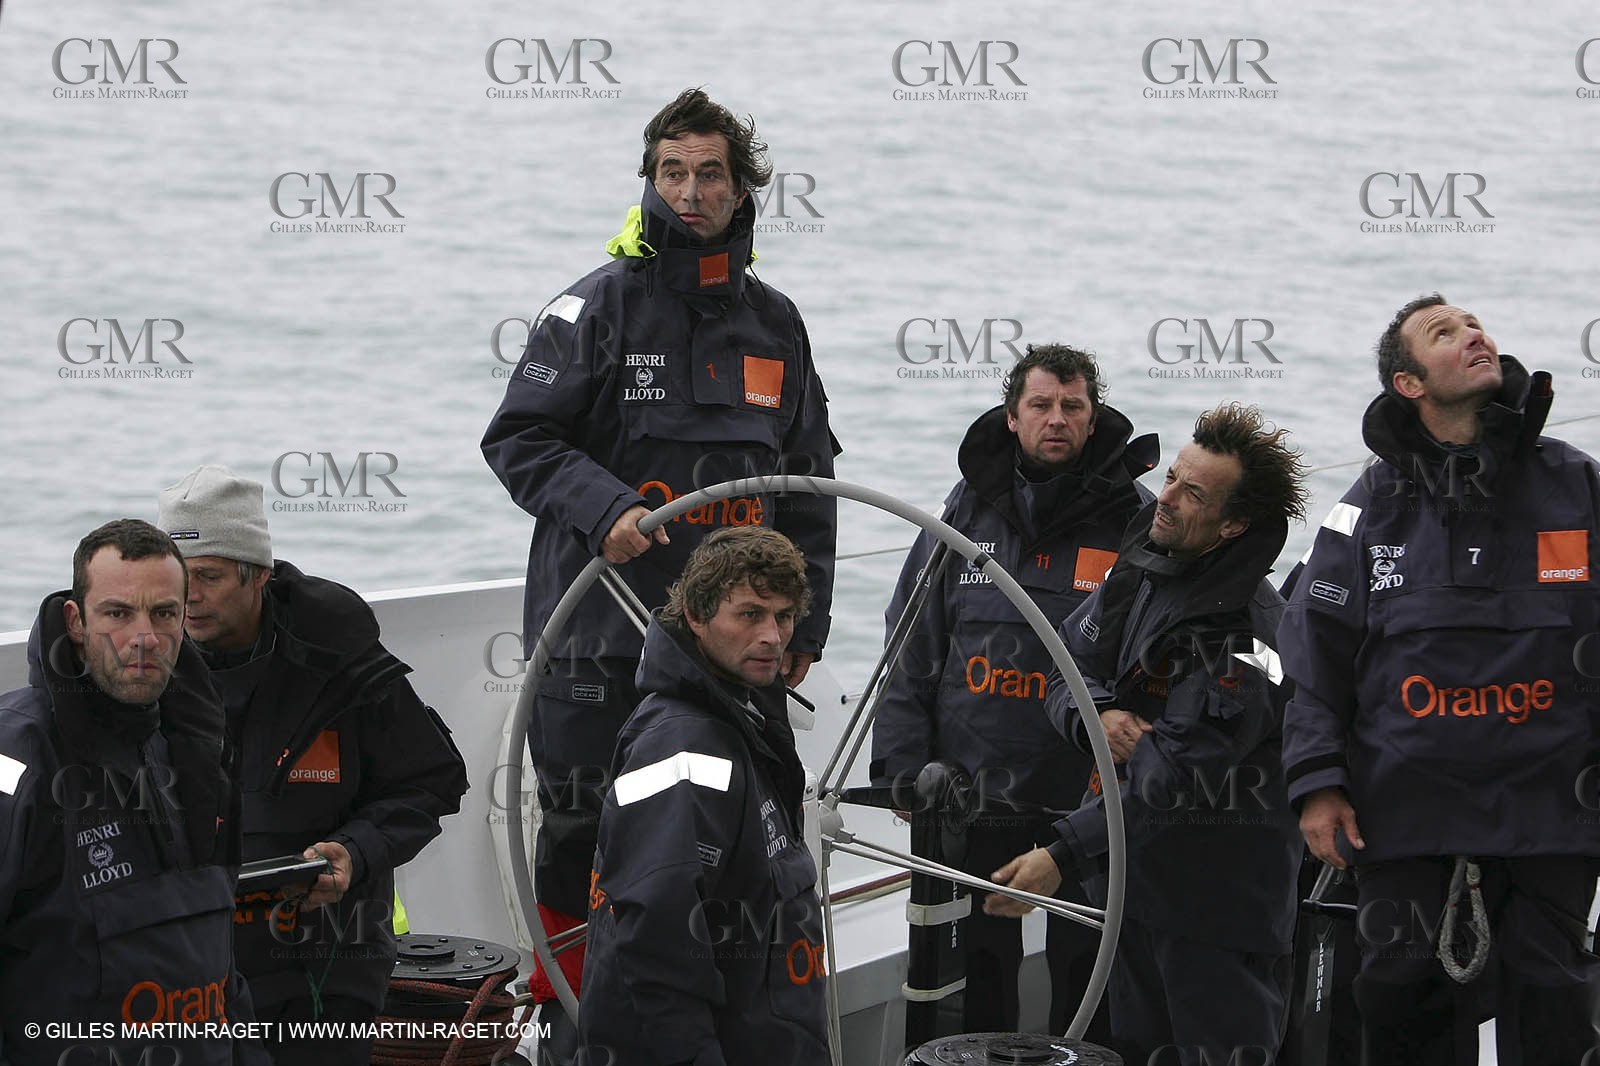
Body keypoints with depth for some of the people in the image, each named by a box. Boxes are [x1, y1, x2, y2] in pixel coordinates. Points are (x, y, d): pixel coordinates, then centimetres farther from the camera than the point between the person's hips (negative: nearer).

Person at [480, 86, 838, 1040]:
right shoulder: (602, 306, -3)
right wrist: (605, 506, -21)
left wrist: (804, 625, 14)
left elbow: (810, 487, 18)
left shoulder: (775, 325, 11)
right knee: (584, 829, -1)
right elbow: (517, 437, -6)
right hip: (599, 632, -4)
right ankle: (566, 1026, 13)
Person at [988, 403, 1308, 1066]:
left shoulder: (1245, 630, -23)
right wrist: (1098, 717, -13)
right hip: (1138, 874, 8)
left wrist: (1064, 855, -29)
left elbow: (1175, 776, -26)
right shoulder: (1139, 568, 3)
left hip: (1220, 895, -8)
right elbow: (1065, 667, 11)